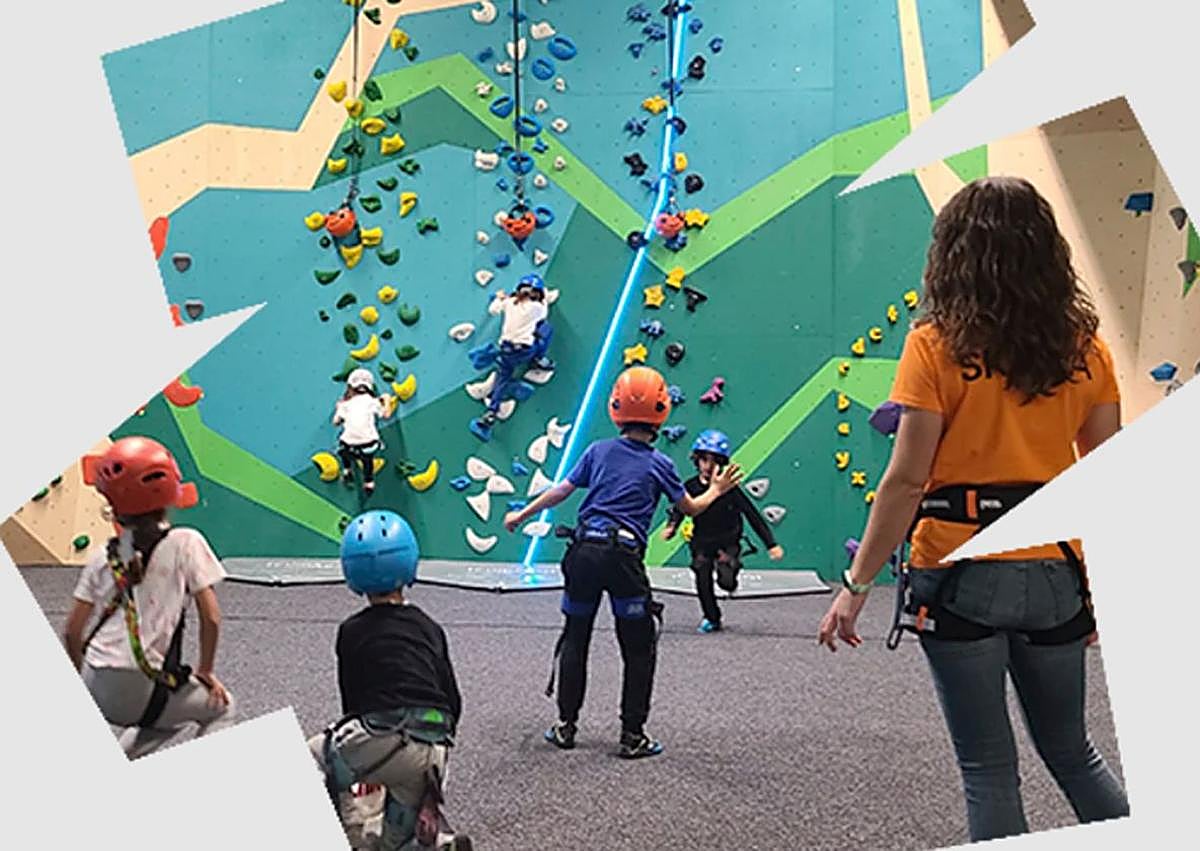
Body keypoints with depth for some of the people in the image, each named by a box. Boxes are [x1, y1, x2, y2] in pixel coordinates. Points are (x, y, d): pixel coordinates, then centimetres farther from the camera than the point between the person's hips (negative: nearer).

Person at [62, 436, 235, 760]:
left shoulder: (103, 556, 7)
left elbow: (72, 632, 6)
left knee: (176, 711, 32)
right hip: (141, 689, -5)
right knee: (221, 707, 21)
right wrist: (205, 671, 8)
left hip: (97, 689, 5)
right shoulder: (186, 543, -4)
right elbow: (211, 618, -7)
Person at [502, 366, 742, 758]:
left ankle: (566, 725, 20)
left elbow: (561, 491, 12)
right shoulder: (659, 464, 2)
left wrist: (522, 515, 26)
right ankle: (632, 735, 7)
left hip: (584, 551, 3)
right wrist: (716, 490, 33)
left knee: (574, 639, 16)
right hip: (623, 557, -3)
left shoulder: (599, 451, 7)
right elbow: (691, 507, 13)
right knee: (639, 649, 8)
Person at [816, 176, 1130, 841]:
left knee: (988, 769, 8)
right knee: (1070, 750, 22)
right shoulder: (1084, 348, 4)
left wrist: (856, 585, -6)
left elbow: (907, 480, -12)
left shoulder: (937, 344, -8)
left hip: (960, 577, -4)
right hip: (1055, 575, 4)